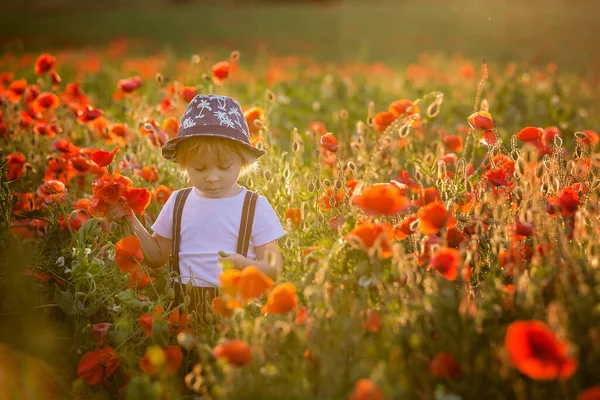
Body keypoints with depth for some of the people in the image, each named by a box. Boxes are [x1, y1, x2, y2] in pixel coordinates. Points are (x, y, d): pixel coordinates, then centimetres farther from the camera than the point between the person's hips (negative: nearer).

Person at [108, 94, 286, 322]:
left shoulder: (255, 207, 0)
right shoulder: (178, 202, 10)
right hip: (185, 308, 3)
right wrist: (132, 222, 3)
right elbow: (157, 258, 16)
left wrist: (247, 266, -22)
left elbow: (274, 268, -1)